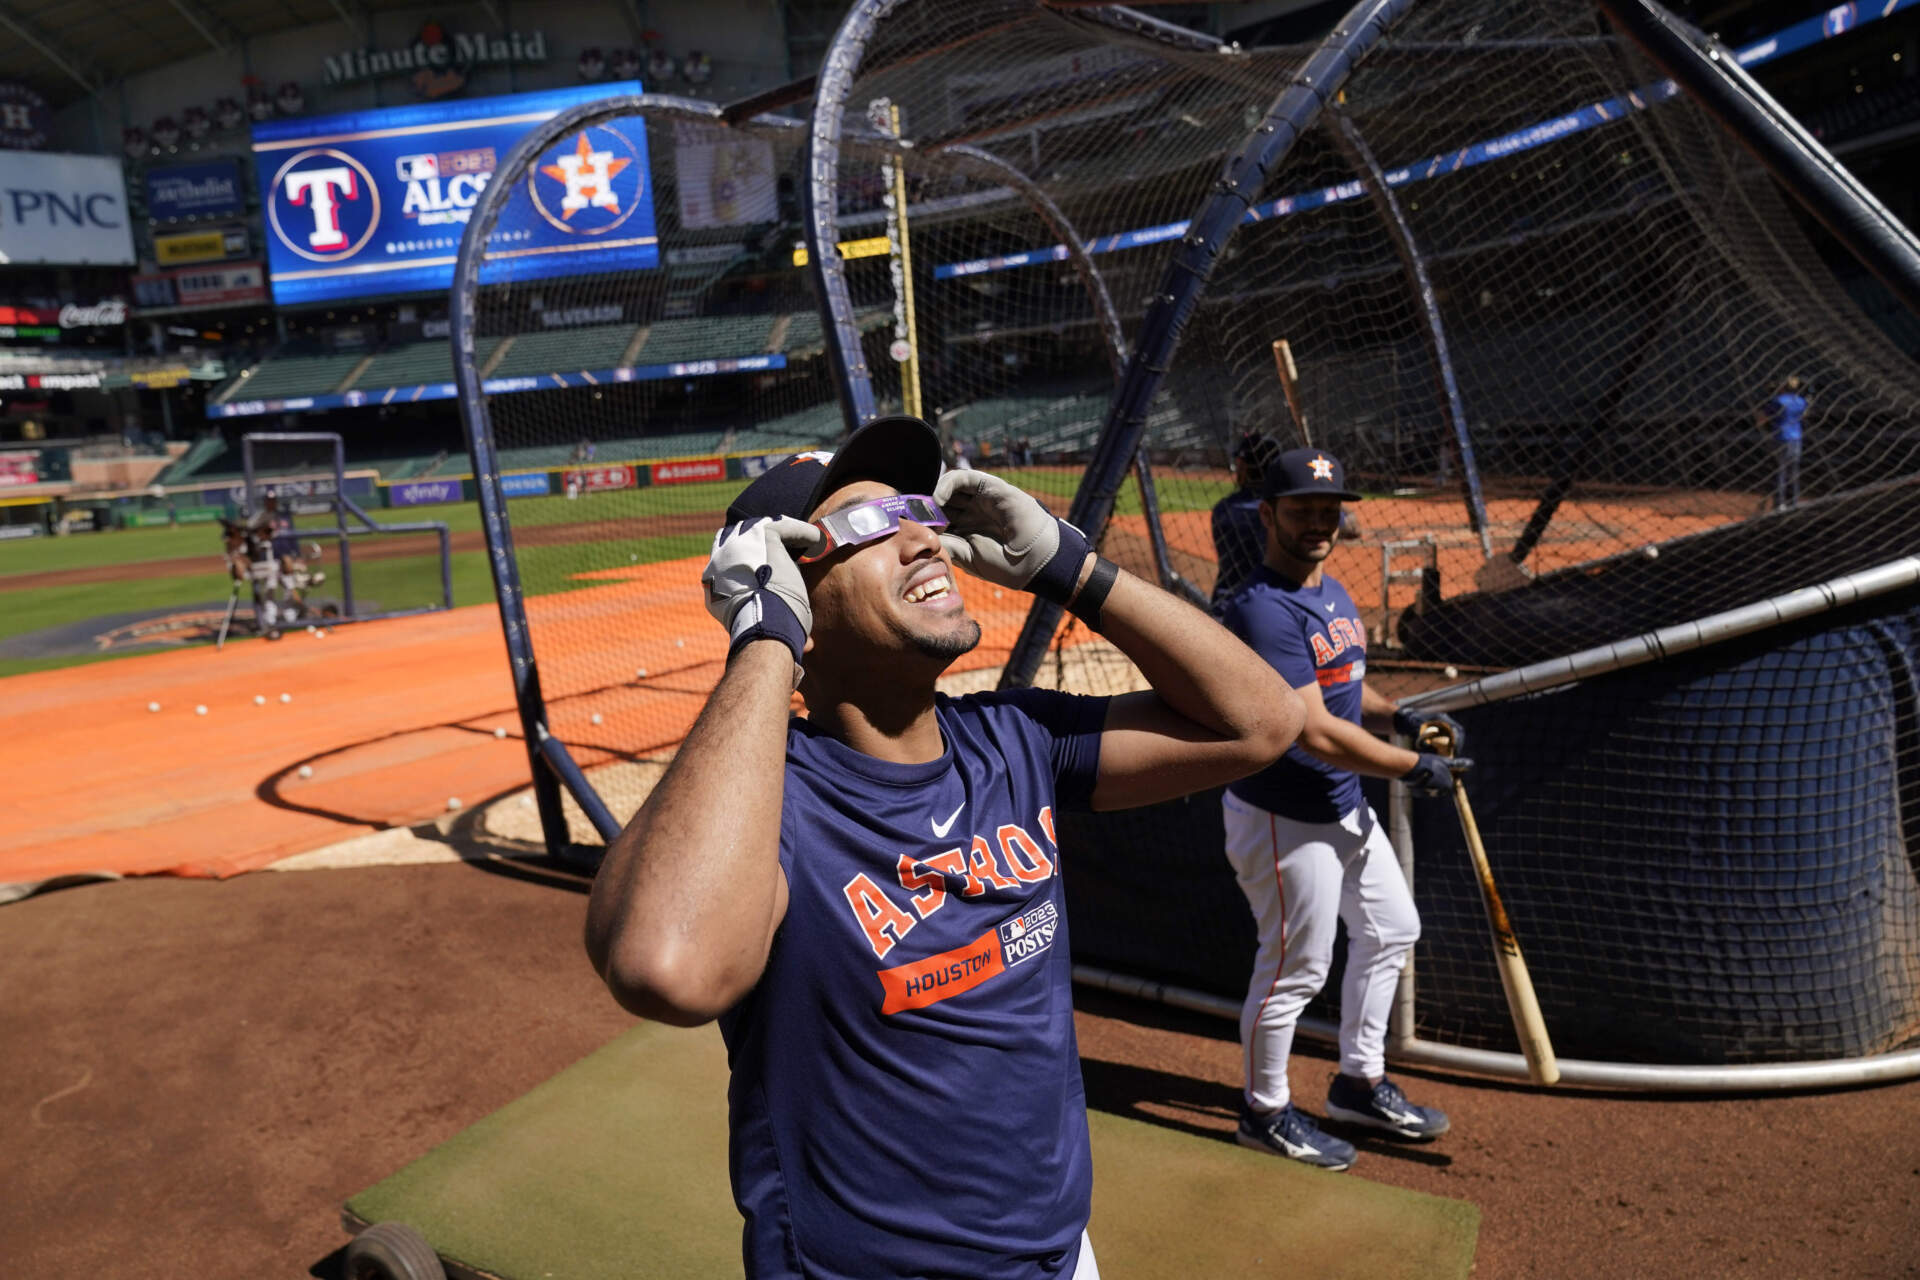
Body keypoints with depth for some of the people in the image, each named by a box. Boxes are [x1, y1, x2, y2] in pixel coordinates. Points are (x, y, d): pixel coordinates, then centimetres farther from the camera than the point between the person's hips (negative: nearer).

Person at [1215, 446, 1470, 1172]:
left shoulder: (1334, 593, 8)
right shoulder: (1264, 608, -24)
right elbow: (1316, 732, -28)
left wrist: (1402, 720, 2)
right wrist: (1414, 769, -18)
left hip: (1345, 808, 10)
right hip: (1284, 820, -10)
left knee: (1391, 929, 21)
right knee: (1296, 968, 3)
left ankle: (1360, 1085, 39)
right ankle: (1265, 1113, 26)